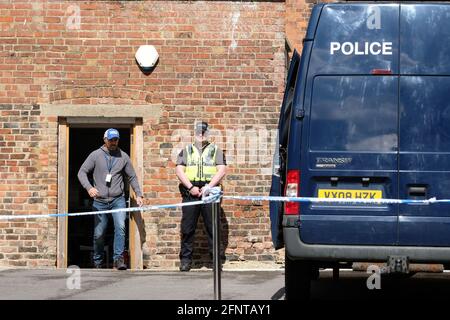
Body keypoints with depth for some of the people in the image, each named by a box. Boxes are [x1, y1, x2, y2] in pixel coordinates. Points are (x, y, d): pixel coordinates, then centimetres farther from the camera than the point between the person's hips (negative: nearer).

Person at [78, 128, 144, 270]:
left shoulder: (123, 157, 7)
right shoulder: (95, 155, 2)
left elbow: (132, 177, 15)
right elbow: (82, 172, 1)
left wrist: (138, 194, 8)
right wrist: (89, 187, -15)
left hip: (118, 200, 0)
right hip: (100, 201, 0)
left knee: (120, 227, -22)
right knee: (99, 234, 6)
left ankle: (118, 258, -21)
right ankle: (97, 262, 22)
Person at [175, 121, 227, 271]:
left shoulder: (216, 150, 13)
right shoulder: (186, 151, 16)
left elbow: (221, 170, 2)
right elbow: (179, 170, 6)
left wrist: (208, 187, -10)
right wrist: (190, 187, -8)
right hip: (190, 192, 1)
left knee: (213, 227, -3)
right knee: (187, 228, -1)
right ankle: (185, 259, 3)